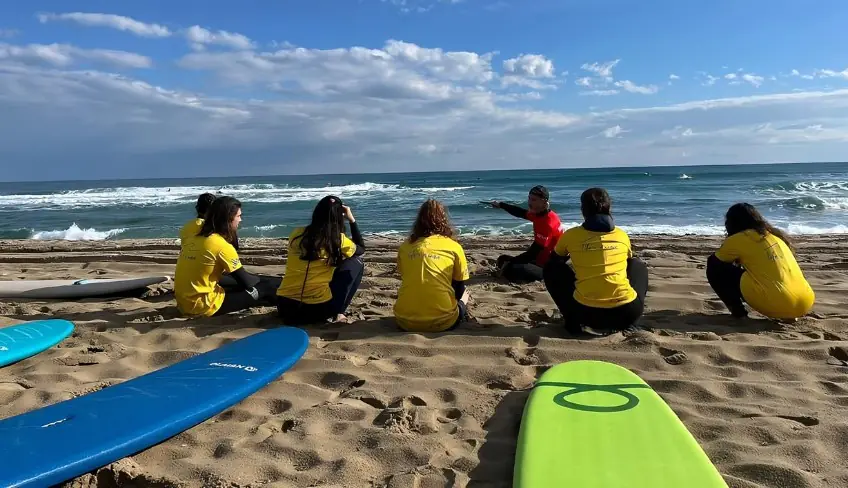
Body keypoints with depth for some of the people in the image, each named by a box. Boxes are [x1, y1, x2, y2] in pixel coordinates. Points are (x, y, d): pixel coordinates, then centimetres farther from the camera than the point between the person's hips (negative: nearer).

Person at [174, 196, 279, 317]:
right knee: (268, 287, -6)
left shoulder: (194, 237, 7)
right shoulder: (222, 245, -16)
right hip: (203, 305, -8)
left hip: (185, 303, 9)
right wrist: (260, 279, 12)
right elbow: (246, 282, -9)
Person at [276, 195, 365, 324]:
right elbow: (361, 249, 17)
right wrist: (352, 220, 16)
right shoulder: (338, 240, -5)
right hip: (318, 309, -5)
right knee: (356, 263, 13)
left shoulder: (296, 234, 3)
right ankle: (337, 313, 10)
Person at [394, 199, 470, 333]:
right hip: (442, 322, 1)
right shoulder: (454, 247, 0)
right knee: (463, 296, 33)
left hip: (405, 321, -1)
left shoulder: (405, 246, 7)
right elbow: (459, 288, 10)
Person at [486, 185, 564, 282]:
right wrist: (501, 205, 30)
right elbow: (521, 213, 23)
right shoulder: (539, 213, 2)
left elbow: (533, 252, -27)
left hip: (550, 266, -10)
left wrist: (510, 261, -19)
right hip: (542, 258, 10)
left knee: (510, 269, -30)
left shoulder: (547, 223, -26)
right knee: (503, 260, 14)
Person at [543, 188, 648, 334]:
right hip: (628, 313, 2)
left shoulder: (571, 235, 3)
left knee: (552, 268, 21)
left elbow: (554, 260, 25)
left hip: (588, 313, -1)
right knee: (638, 264, 31)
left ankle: (573, 321, 13)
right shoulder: (622, 235, 9)